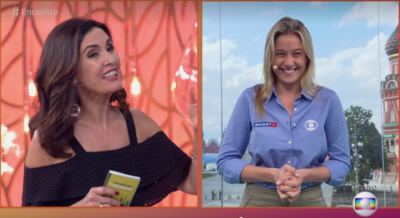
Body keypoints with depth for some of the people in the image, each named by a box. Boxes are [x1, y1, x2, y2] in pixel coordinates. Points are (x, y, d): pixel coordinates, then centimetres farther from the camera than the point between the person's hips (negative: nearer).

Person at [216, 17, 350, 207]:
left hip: (310, 201, 1)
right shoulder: (250, 99, -4)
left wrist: (304, 175, -18)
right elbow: (226, 161, -4)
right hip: (258, 201, 0)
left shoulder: (328, 100, -2)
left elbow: (341, 162, 0)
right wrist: (273, 175, -18)